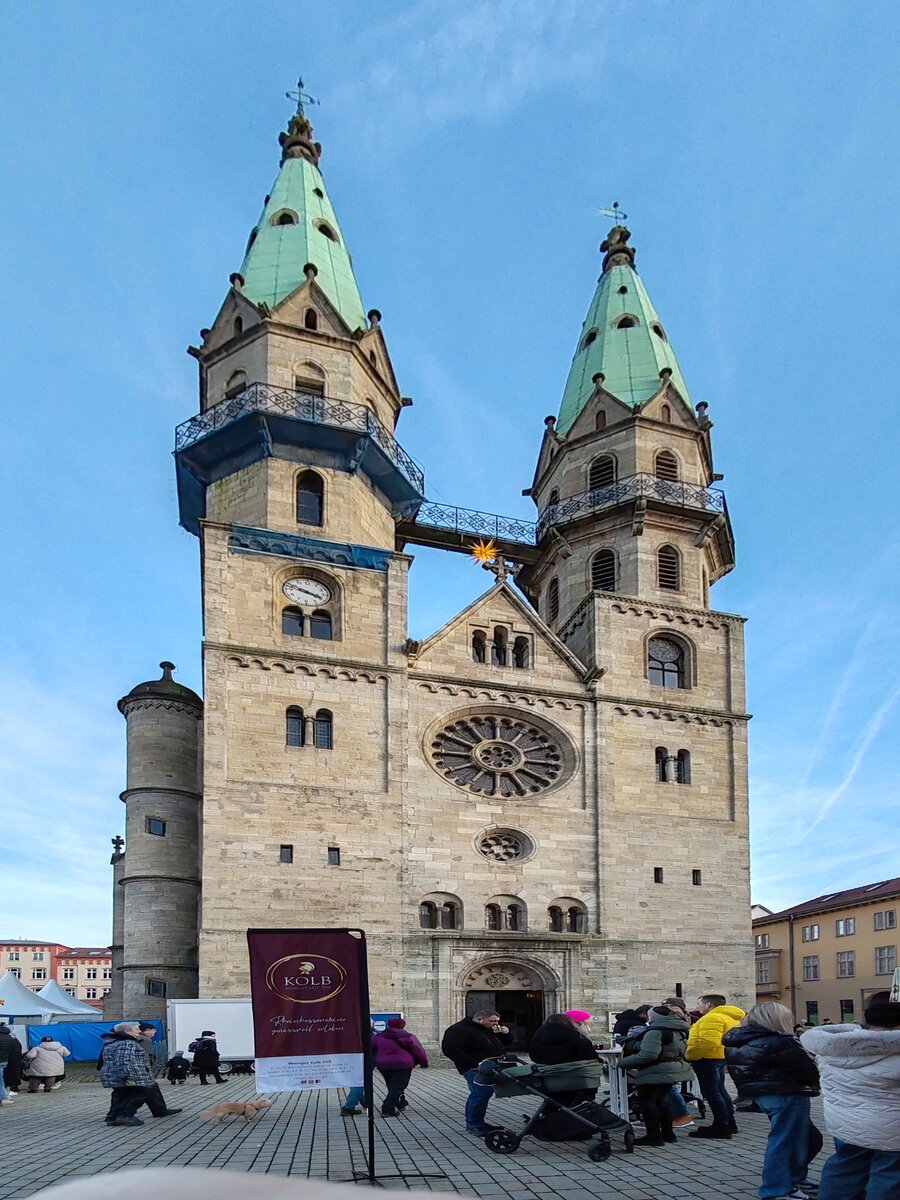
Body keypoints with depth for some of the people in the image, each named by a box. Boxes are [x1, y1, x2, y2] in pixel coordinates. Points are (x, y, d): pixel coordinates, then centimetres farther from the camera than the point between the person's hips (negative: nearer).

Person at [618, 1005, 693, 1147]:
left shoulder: (655, 1031, -21)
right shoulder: (679, 1030, 10)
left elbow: (648, 1054, -28)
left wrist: (624, 1063, -19)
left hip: (656, 1073, -10)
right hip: (674, 1070, 10)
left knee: (647, 1102, -1)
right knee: (661, 1101, 20)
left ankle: (654, 1135, -2)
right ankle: (668, 1133, 24)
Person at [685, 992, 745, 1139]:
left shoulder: (713, 1018, -18)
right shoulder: (729, 1017, 16)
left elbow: (708, 1042, -28)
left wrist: (690, 1055, -20)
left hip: (708, 1058, -11)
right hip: (721, 1057, 11)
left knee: (711, 1091, -5)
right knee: (719, 1090, 19)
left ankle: (721, 1127, -5)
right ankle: (729, 1124, 25)